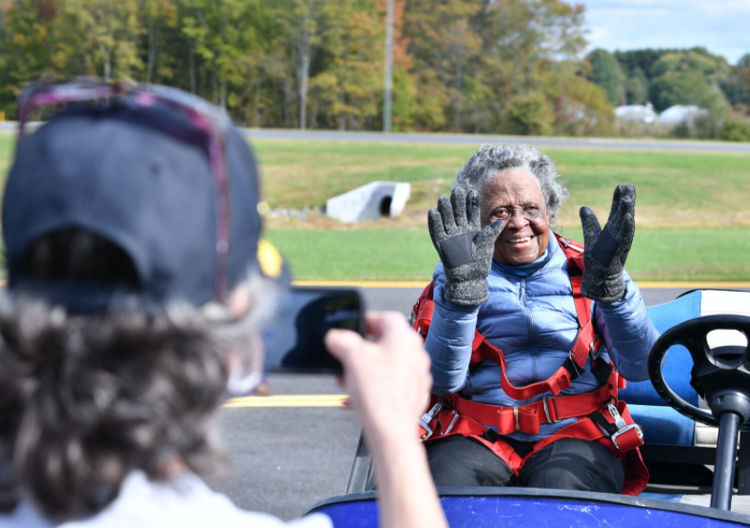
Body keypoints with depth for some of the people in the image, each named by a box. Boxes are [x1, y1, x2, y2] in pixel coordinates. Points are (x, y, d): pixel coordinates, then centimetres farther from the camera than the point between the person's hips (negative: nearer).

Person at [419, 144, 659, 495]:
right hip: (477, 432, 0)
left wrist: (610, 283, -20)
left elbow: (639, 367, -5)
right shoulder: (458, 273, 9)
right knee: (446, 484, -31)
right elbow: (441, 380, -7)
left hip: (573, 430, 0)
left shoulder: (582, 269, 8)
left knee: (560, 487, -33)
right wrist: (462, 289, -20)